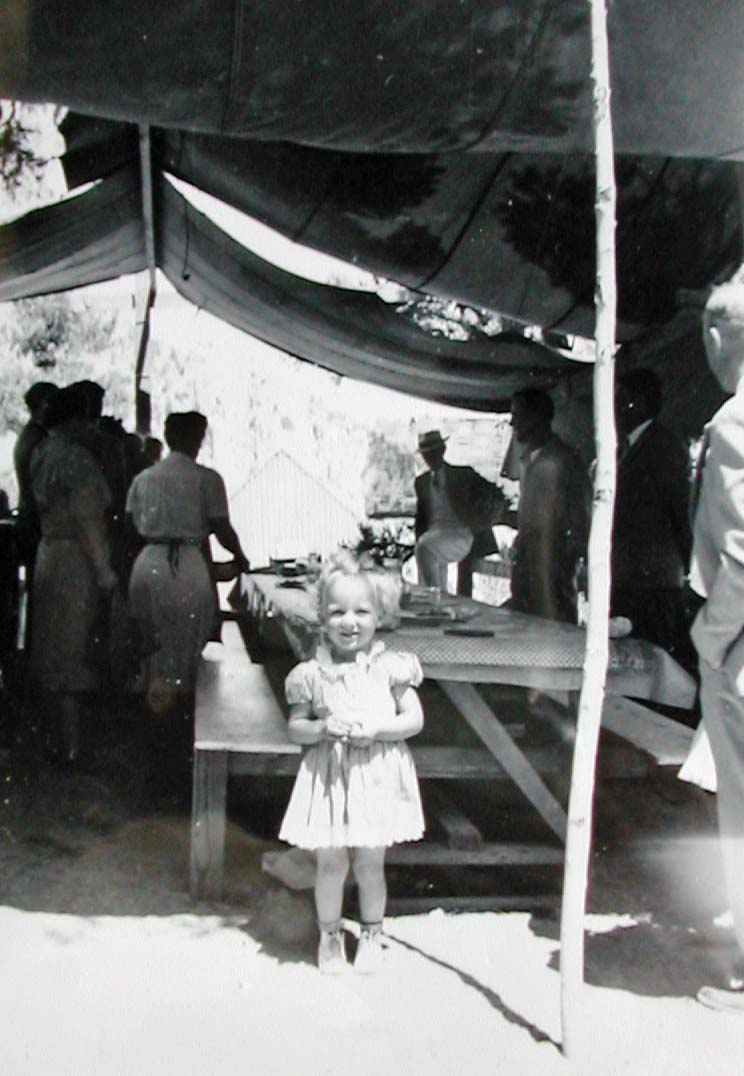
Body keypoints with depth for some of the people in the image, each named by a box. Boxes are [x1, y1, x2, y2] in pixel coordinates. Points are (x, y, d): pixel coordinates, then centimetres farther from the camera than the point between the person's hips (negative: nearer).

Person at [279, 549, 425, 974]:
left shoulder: (390, 667, -5)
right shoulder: (313, 674, -3)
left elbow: (415, 719, -2)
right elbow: (295, 727, 3)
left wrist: (377, 729, -18)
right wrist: (322, 727, -17)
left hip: (377, 776, 0)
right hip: (329, 778, 1)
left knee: (370, 864, 10)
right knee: (331, 862, 7)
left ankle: (371, 934, 32)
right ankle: (330, 934, 30)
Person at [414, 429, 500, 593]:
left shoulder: (464, 475, 3)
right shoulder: (421, 482, 17)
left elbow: (496, 495, 4)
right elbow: (421, 515, 24)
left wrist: (483, 521, -8)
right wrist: (419, 538, 6)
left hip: (460, 536, -5)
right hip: (433, 536, 5)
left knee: (425, 547, -30)